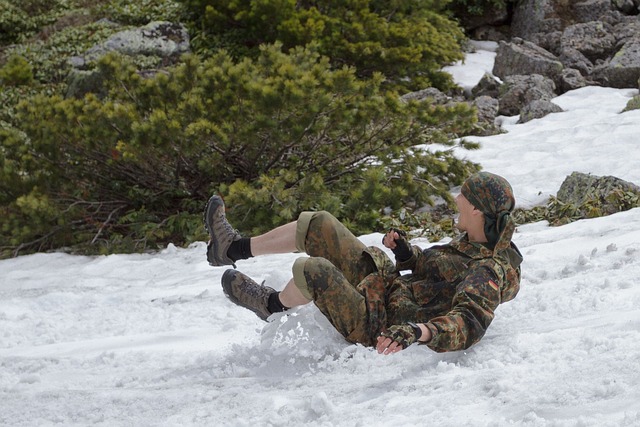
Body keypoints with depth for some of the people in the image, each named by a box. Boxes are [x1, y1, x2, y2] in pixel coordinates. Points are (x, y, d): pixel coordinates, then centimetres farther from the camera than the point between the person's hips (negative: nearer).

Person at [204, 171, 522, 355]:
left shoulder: (489, 272, -27)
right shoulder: (473, 242, 3)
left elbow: (469, 324, -42)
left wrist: (418, 332, -56)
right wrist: (406, 254, -3)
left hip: (377, 327, -10)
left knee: (313, 270, -26)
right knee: (319, 225, 9)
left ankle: (274, 307, 9)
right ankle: (233, 248, 21)